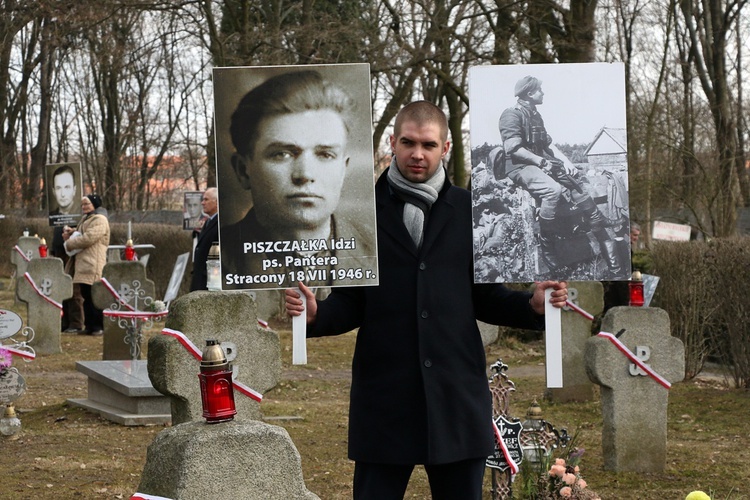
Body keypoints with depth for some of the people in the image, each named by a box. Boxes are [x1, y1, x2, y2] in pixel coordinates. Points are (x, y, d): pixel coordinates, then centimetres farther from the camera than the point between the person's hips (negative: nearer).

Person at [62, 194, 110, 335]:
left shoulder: (99, 220, -9)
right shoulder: (85, 219, 24)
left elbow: (88, 238, -19)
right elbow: (80, 235, 31)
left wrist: (69, 243, -9)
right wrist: (71, 233, 8)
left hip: (92, 265, -10)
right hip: (83, 264, 10)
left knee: (93, 296, -11)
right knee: (86, 296, 9)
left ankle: (98, 326, -8)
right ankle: (90, 326, 12)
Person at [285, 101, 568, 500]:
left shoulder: (468, 211, 8)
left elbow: (484, 298, 10)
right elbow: (350, 304, 5)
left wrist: (533, 305, -8)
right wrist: (316, 314, -16)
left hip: (456, 392, 1)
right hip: (384, 395, -1)